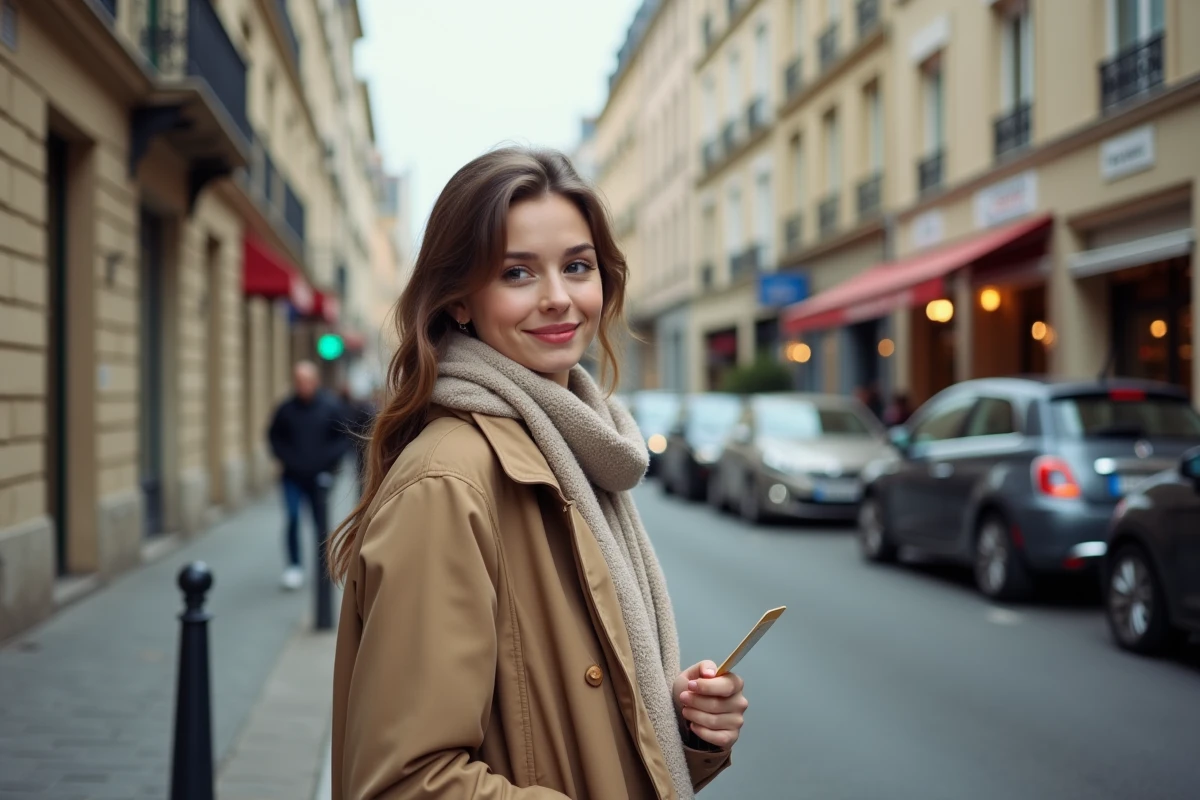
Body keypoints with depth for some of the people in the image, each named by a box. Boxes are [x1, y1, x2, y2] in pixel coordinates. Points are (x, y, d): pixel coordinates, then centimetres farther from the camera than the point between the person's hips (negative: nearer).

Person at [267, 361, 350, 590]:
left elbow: (342, 438, 4)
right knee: (292, 519, -10)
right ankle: (294, 567, 0)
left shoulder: (330, 407, -3)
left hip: (319, 477, 0)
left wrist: (329, 462, -8)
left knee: (321, 523, 7)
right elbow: (275, 436, 12)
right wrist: (285, 457, -2)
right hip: (293, 477, 0)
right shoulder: (286, 409, -1)